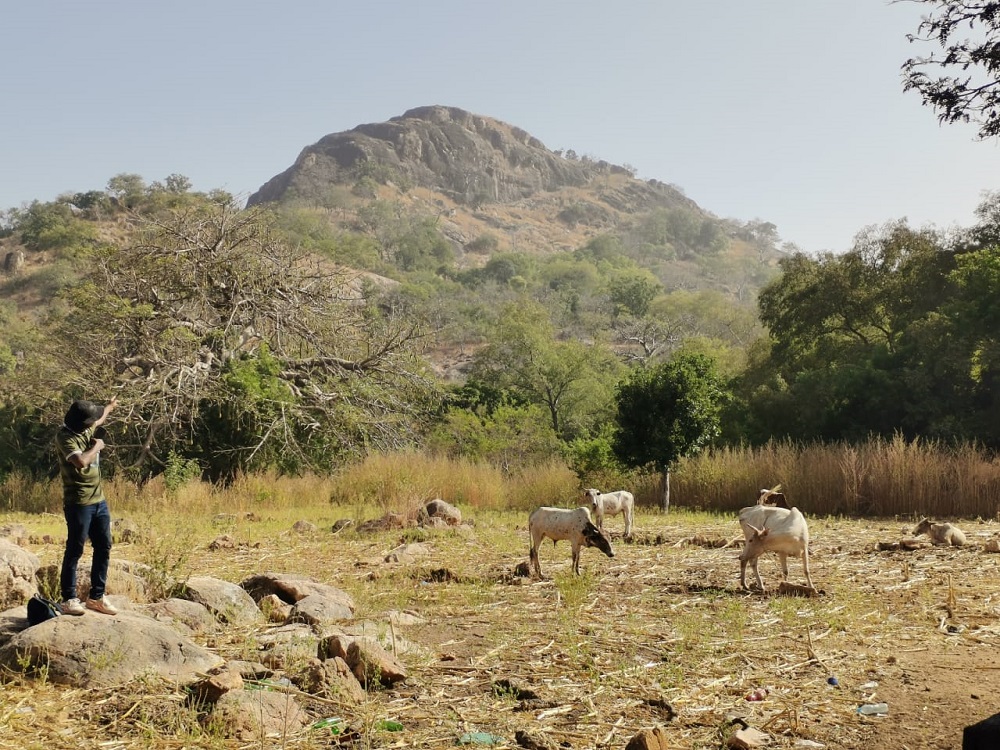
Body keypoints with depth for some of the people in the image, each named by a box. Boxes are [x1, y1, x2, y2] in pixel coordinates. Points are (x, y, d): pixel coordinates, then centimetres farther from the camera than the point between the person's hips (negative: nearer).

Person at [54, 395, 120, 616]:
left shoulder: (86, 429, 7)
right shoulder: (65, 437, -17)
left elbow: (99, 421, 33)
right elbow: (81, 461, -34)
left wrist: (110, 407, 51)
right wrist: (97, 447, -15)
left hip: (99, 500, 8)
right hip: (78, 503, -8)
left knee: (104, 547, 9)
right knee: (75, 550, -2)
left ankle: (96, 597, 18)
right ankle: (68, 599, 8)